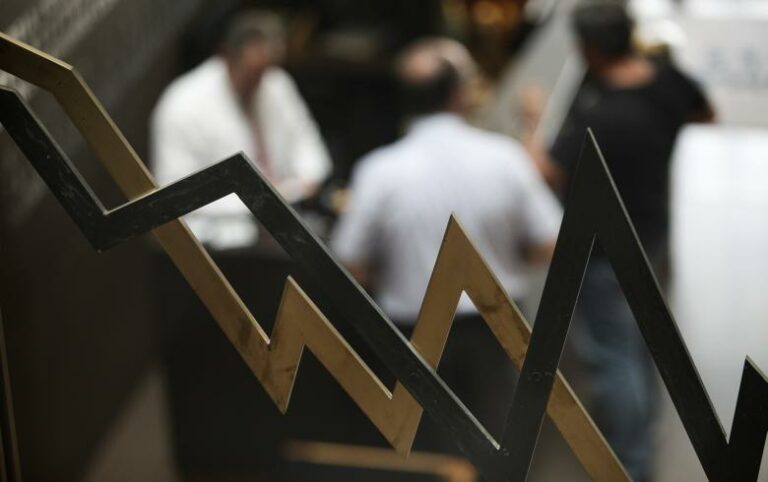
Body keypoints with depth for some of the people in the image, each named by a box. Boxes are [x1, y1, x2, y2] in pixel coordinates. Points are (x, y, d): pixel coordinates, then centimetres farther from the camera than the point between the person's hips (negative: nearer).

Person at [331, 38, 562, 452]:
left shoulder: (379, 171, -15)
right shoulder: (504, 157, -12)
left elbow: (353, 268, -8)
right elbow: (548, 246, -5)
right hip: (492, 325, 1)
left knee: (429, 455, 14)